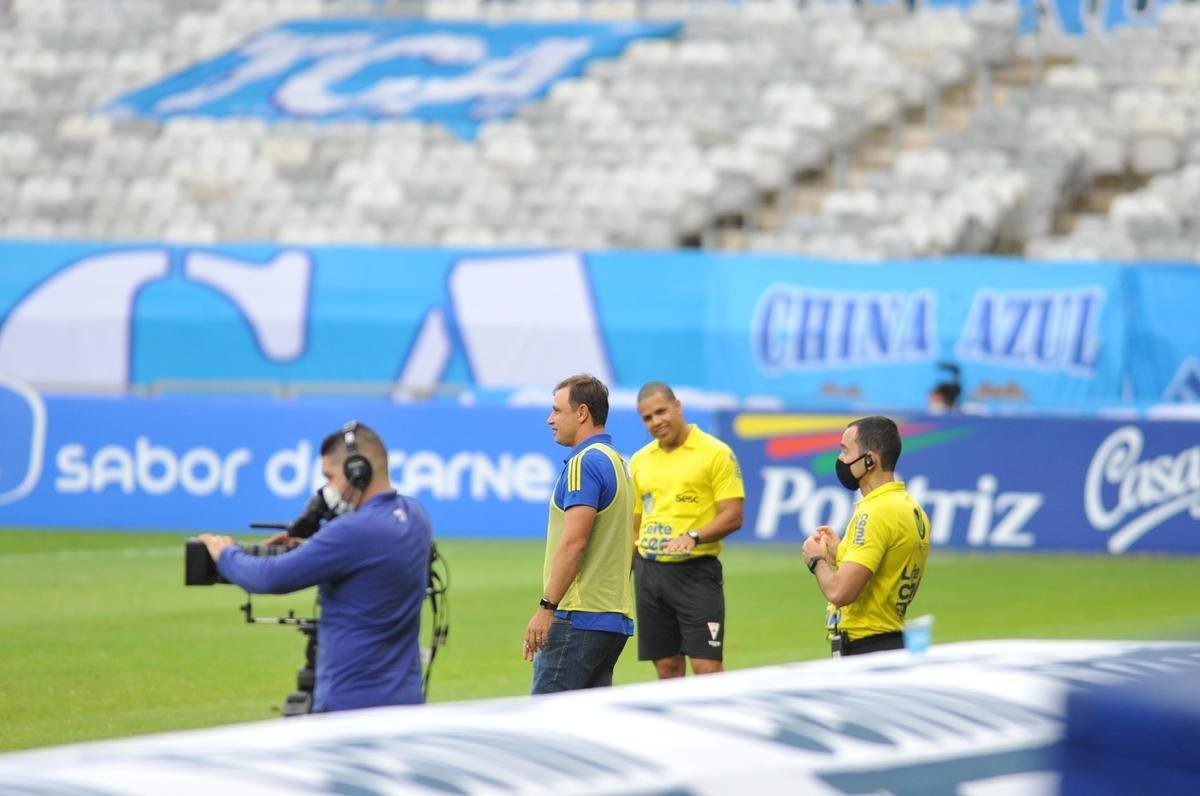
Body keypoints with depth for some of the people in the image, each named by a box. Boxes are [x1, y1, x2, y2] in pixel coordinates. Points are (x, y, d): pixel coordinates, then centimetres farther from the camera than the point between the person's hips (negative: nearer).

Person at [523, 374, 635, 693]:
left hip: (579, 617, -10)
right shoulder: (615, 461, 20)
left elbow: (574, 542, -20)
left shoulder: (584, 463, -11)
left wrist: (546, 607, -20)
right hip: (613, 617, 10)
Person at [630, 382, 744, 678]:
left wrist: (694, 537, -23)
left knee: (708, 669, -10)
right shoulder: (640, 461, 13)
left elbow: (733, 516, -8)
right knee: (667, 669, 7)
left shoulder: (715, 453, -4)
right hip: (649, 572, 5)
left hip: (696, 570, -5)